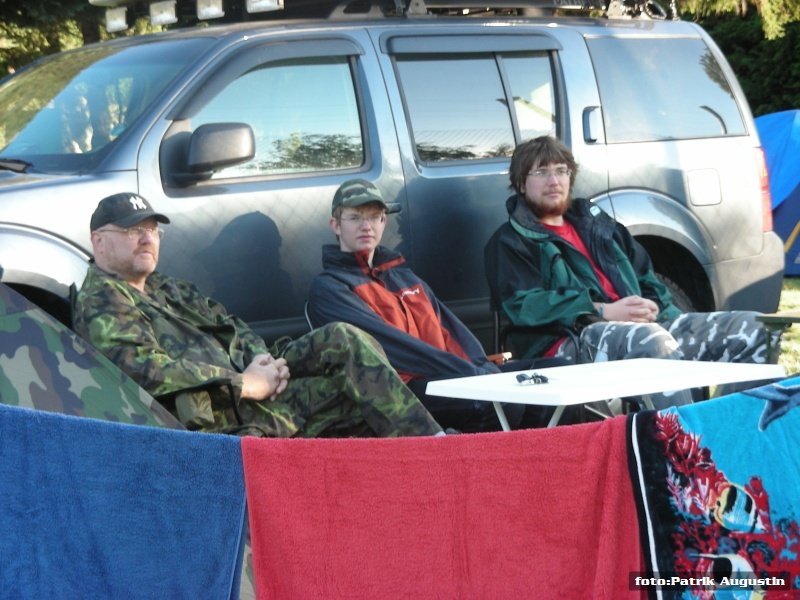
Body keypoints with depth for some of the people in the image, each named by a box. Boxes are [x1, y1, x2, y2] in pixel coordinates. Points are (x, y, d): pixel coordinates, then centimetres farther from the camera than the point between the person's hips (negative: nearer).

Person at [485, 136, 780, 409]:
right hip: (573, 342, -7)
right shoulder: (510, 242, 9)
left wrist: (651, 304, 2)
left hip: (641, 325, 7)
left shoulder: (594, 221, 30)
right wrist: (604, 312, -17)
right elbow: (525, 306, -8)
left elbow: (645, 275, 28)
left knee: (749, 327, -8)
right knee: (651, 340, -40)